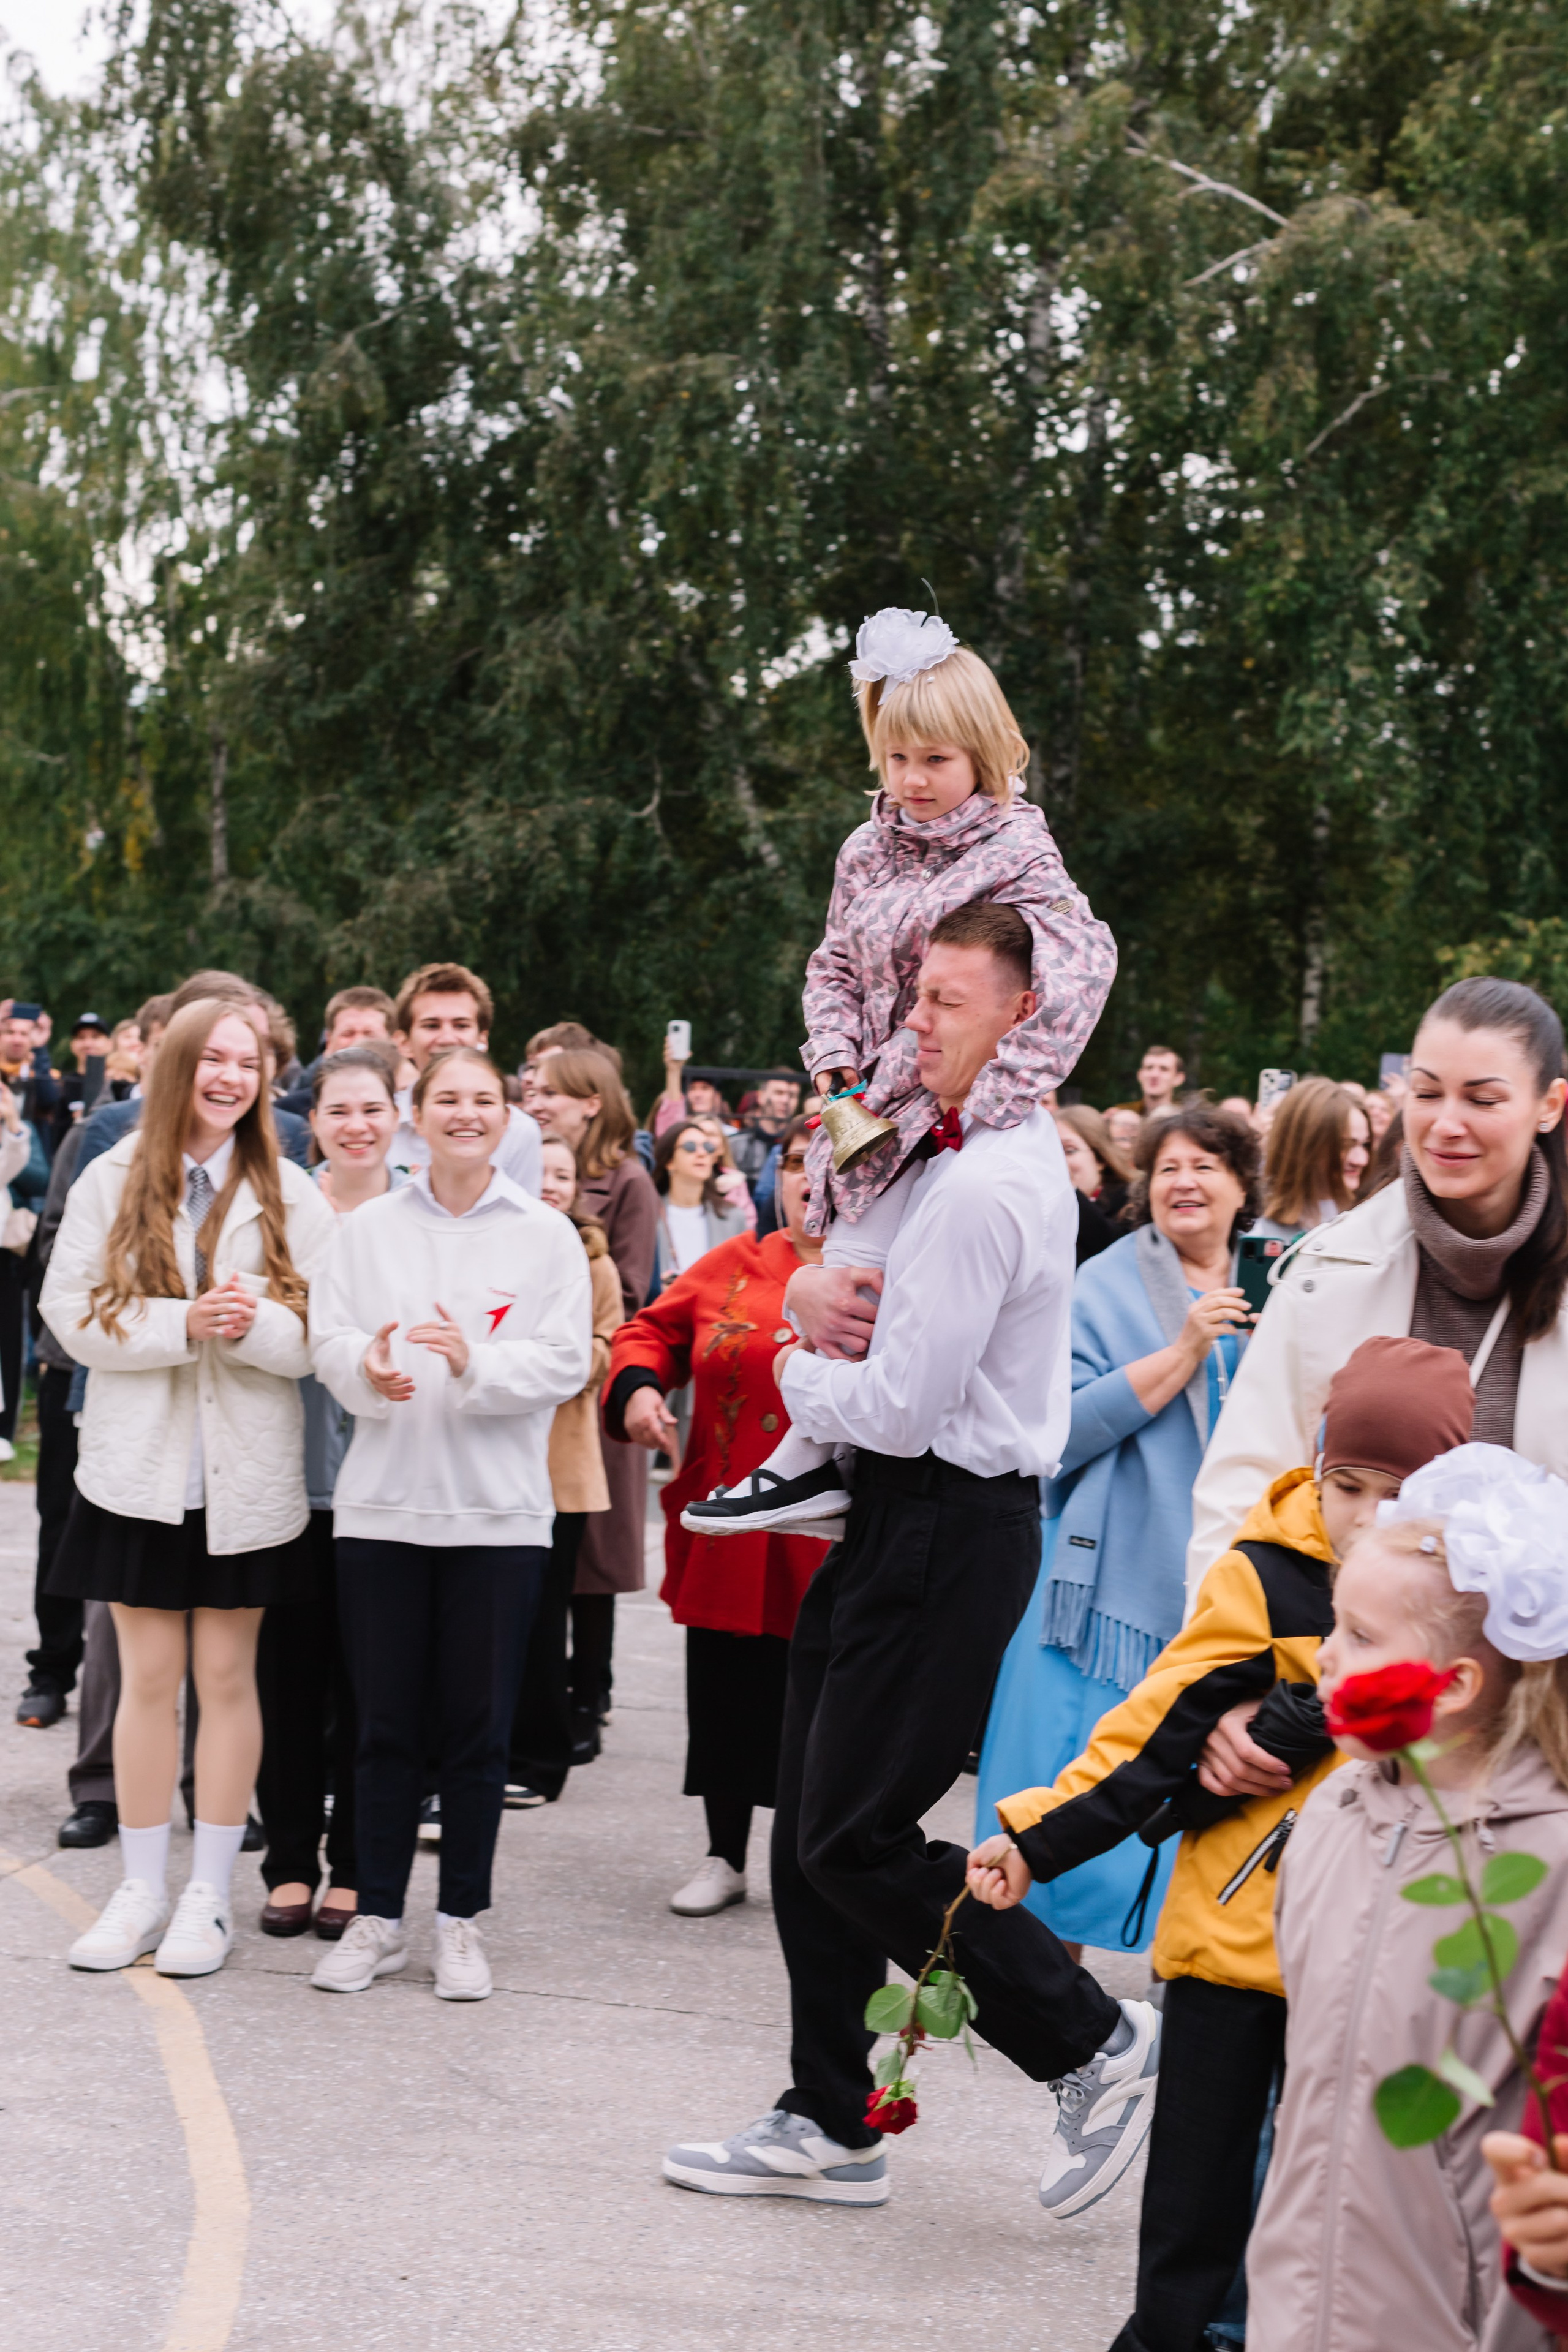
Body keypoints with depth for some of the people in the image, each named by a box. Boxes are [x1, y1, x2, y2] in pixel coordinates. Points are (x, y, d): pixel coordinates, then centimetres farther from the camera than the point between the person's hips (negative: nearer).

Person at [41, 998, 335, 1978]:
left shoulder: (290, 1193, 0)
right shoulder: (113, 1182, 0)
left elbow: (322, 1332, -4)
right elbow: (73, 1311, -7)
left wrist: (254, 1324, -24)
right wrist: (183, 1323, -19)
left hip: (246, 1474, 0)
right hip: (139, 1464, 0)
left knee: (228, 1679, 6)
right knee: (148, 1678, 6)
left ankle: (210, 1895, 15)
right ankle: (143, 1889, 16)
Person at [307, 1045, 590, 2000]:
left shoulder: (547, 1234, 2)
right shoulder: (369, 1227, 7)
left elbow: (565, 1362, -5)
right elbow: (327, 1338, 1)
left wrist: (475, 1361, -21)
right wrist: (368, 1366, -20)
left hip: (498, 1510, -1)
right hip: (382, 1502, 1)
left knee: (478, 1726, 4)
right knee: (388, 1724, 6)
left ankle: (462, 1920, 14)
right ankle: (378, 1919, 15)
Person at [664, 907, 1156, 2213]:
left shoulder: (985, 1188, -20)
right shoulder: (1015, 1150, 12)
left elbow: (899, 1409, -22)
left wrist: (799, 1373, -2)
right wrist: (819, 1293, 3)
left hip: (950, 1530, -10)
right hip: (907, 1520, 10)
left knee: (859, 1837, -6)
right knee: (813, 1831, 13)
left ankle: (1099, 2044, 6)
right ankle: (832, 2127, 21)